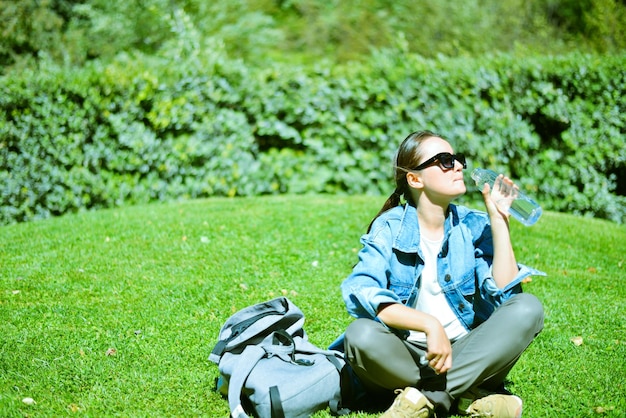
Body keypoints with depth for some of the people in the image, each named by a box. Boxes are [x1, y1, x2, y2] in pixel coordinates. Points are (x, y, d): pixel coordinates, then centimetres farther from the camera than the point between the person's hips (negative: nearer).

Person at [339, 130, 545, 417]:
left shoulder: (474, 225, 1)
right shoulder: (390, 227, -6)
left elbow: (505, 294, -12)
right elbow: (360, 293, -23)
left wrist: (499, 220, -13)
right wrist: (430, 325, -32)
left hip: (465, 353, 3)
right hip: (406, 354, -3)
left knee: (528, 308, -21)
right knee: (361, 335, -32)